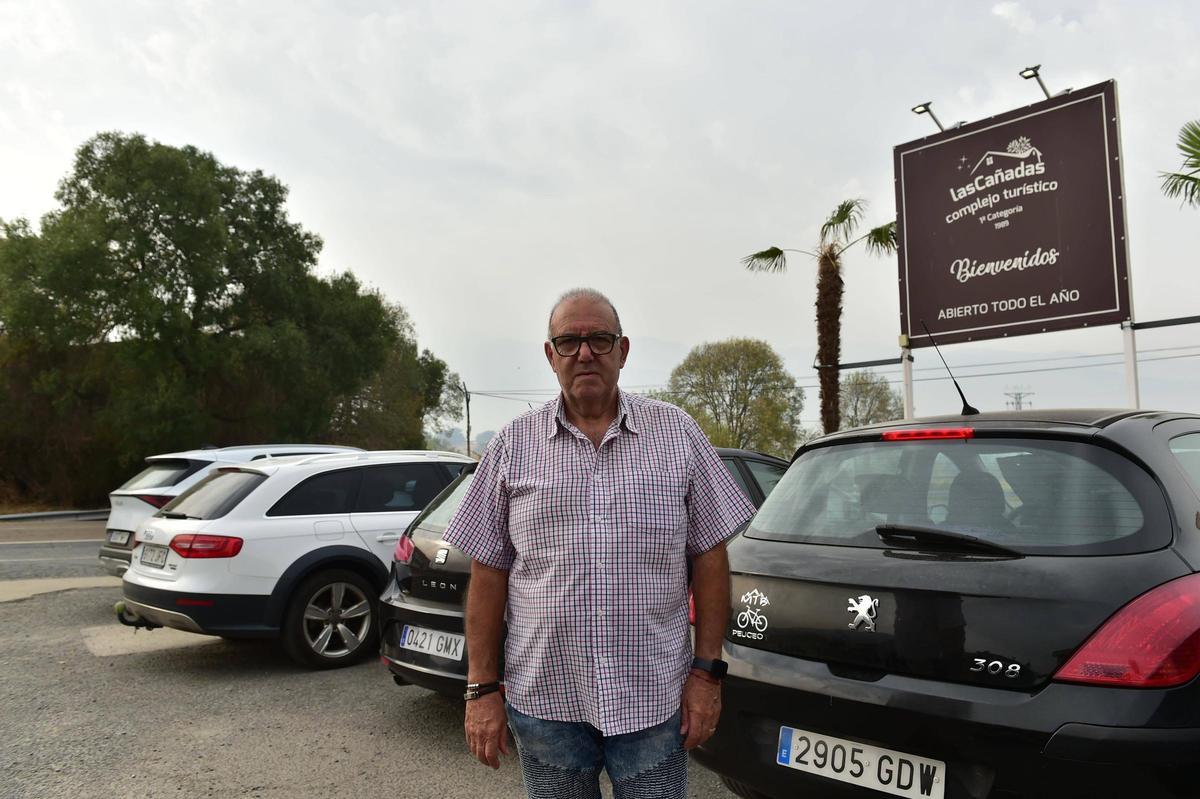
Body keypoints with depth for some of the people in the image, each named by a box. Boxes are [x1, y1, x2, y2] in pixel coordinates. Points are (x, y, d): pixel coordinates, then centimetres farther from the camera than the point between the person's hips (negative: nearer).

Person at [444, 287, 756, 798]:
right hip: (543, 699, 1)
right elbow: (488, 573, 2)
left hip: (654, 699, 0)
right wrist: (482, 688, -1)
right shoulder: (513, 445, 1)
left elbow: (709, 557, 2)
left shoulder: (678, 433, 0)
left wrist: (707, 671, -2)